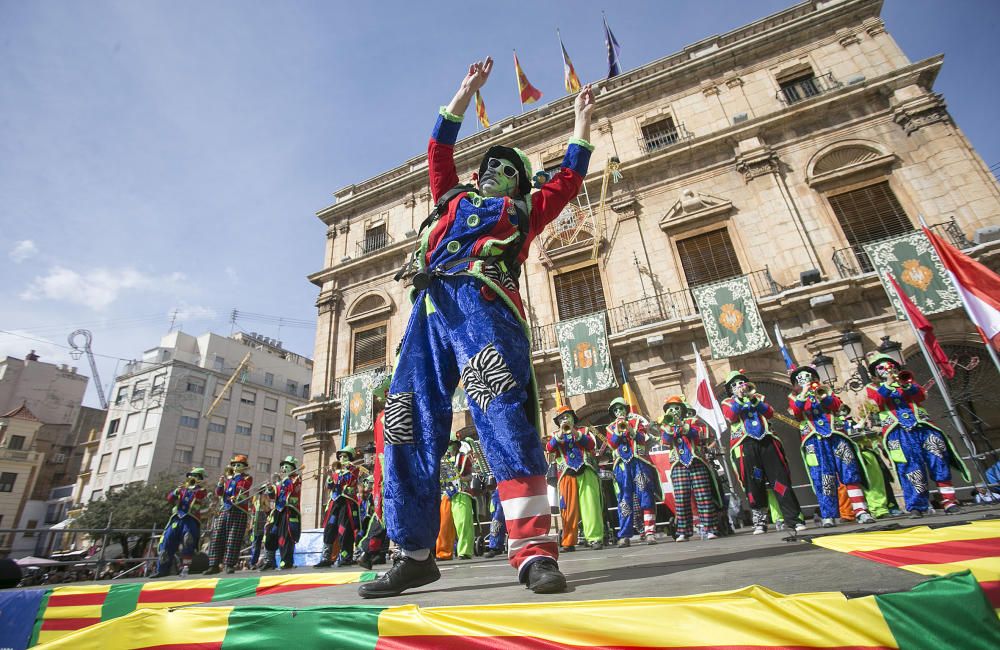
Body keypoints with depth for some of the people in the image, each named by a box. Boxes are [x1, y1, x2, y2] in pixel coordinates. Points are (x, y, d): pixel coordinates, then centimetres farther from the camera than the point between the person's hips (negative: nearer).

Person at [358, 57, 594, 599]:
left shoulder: (524, 210, 29)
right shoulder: (454, 201, 37)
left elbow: (569, 178, 32)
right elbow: (439, 150, 40)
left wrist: (581, 120, 43)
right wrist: (467, 91, 44)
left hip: (479, 300, -4)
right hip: (429, 305, 5)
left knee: (502, 413, -23)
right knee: (408, 427, -4)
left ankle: (534, 549, -24)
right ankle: (415, 554, 2)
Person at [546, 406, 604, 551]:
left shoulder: (584, 430, 17)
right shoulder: (555, 435, 18)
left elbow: (592, 444, -2)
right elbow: (549, 448, -1)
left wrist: (575, 432, -9)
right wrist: (561, 433, -10)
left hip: (586, 472, -1)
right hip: (567, 475, 1)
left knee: (590, 505, -8)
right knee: (569, 508, -1)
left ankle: (595, 538, -7)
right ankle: (569, 542, 3)